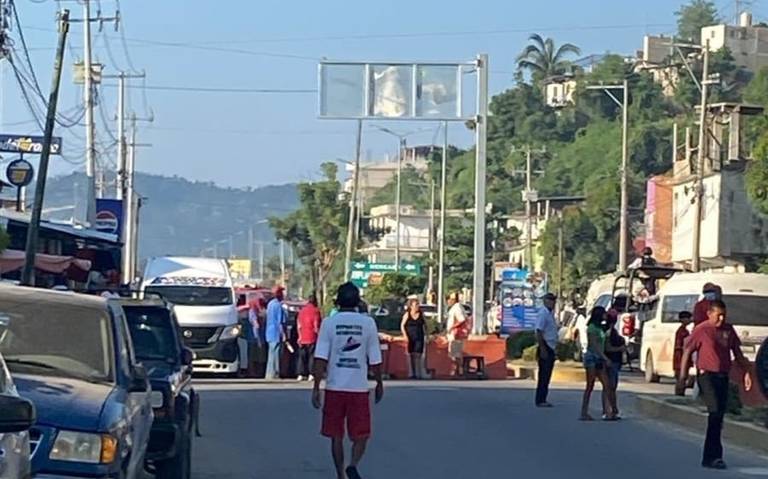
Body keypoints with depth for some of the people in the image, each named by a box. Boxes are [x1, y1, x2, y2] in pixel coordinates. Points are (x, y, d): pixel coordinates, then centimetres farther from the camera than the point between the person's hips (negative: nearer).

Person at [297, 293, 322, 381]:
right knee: (312, 356, -1)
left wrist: (300, 336, 11)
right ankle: (311, 374, -8)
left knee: (302, 356, 9)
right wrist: (318, 333, 2)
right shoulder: (315, 310, -5)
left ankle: (301, 374, 6)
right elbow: (316, 324, -9)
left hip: (302, 338, 4)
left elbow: (299, 325, 8)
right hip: (312, 338, -4)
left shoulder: (302, 310, 9)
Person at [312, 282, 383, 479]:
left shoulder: (329, 322, -2)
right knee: (361, 435, 8)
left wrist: (316, 388, -4)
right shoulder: (368, 323, -1)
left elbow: (321, 359, -7)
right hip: (359, 388, 0)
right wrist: (379, 384, 15)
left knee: (336, 435, 12)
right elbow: (375, 359, 2)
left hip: (334, 388, 1)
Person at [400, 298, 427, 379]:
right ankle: (412, 374, 6)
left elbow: (424, 325, 11)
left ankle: (419, 374, -4)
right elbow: (402, 325, 0)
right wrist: (405, 335, -11)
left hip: (419, 338, 0)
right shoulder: (407, 315, -1)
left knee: (418, 355, -6)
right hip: (410, 338, 0)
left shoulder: (421, 314, 4)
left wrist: (425, 335, 6)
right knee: (411, 355, 1)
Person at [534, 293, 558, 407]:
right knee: (543, 375, -7)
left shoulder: (550, 314, 16)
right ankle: (540, 401, -5)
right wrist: (543, 349, -23)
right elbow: (539, 332, -19)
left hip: (550, 348, 10)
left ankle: (542, 400, 16)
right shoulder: (542, 314, -13)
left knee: (547, 375, 11)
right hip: (545, 348, -10)